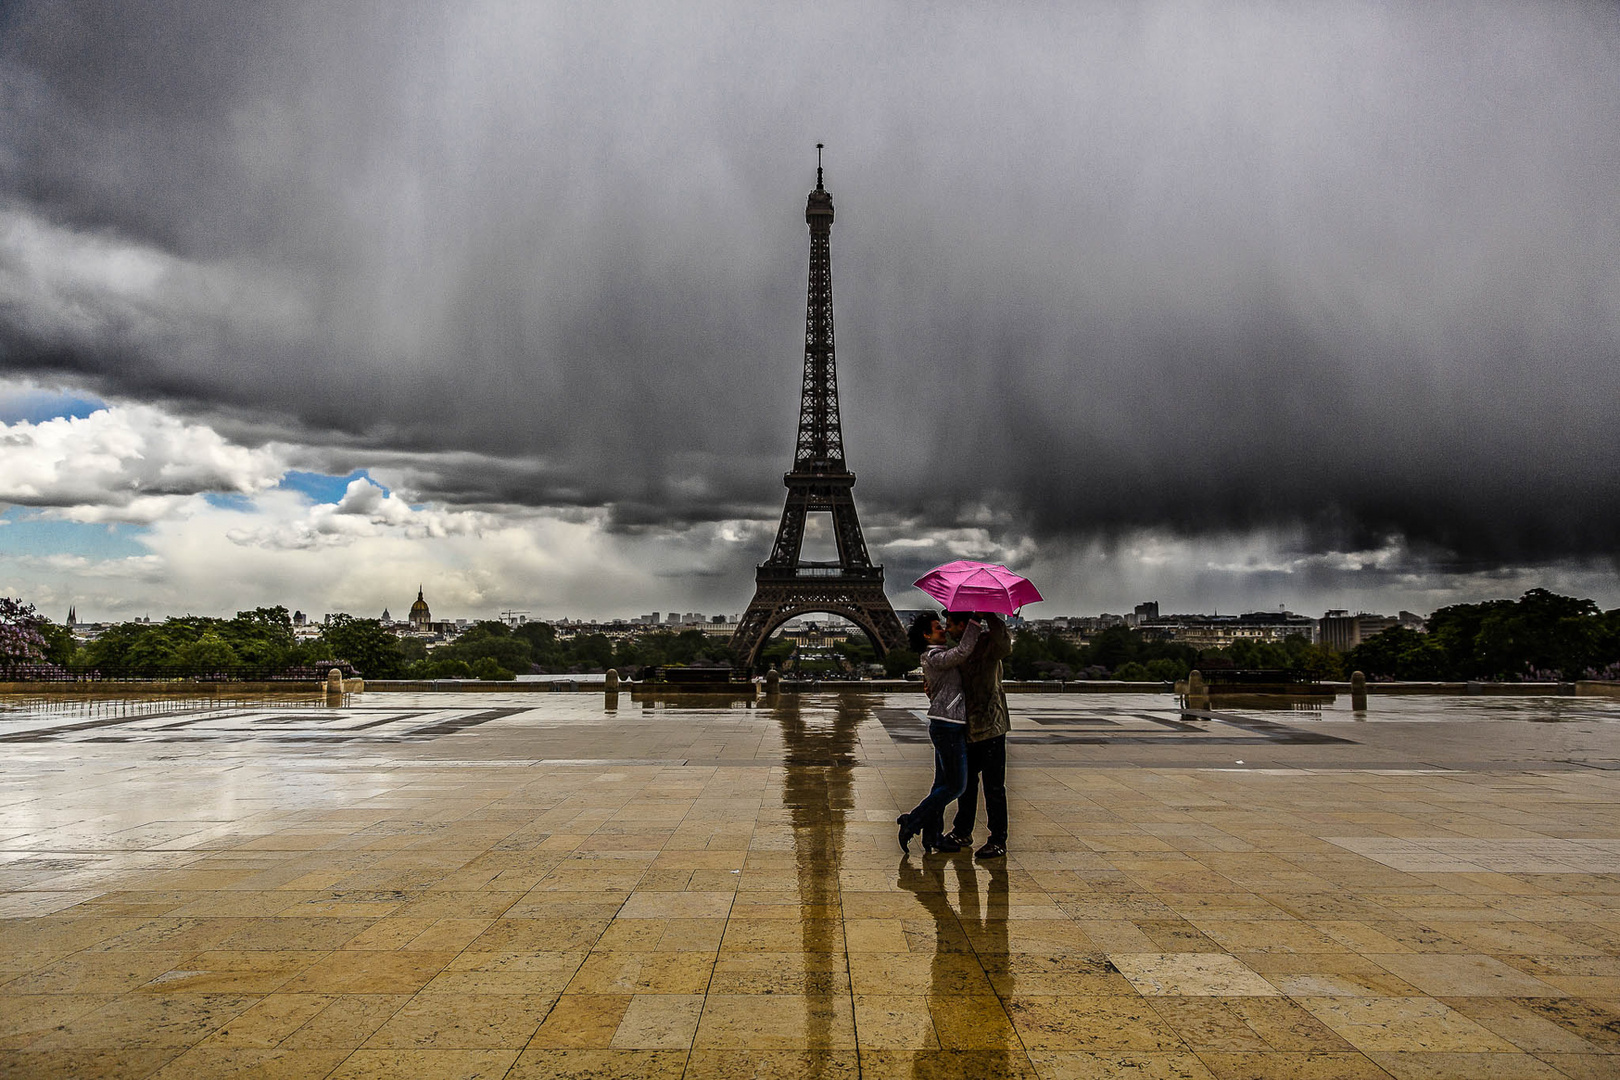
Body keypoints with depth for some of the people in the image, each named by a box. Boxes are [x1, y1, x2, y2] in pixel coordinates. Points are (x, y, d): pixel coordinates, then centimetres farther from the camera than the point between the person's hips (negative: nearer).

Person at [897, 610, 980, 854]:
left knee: (942, 783, 12)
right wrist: (974, 621, -23)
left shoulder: (941, 654, 16)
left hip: (947, 726, 10)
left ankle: (933, 836, 17)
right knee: (955, 786, -5)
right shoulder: (934, 657, -15)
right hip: (947, 726, -10)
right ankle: (911, 822, 0)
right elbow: (963, 651, -29)